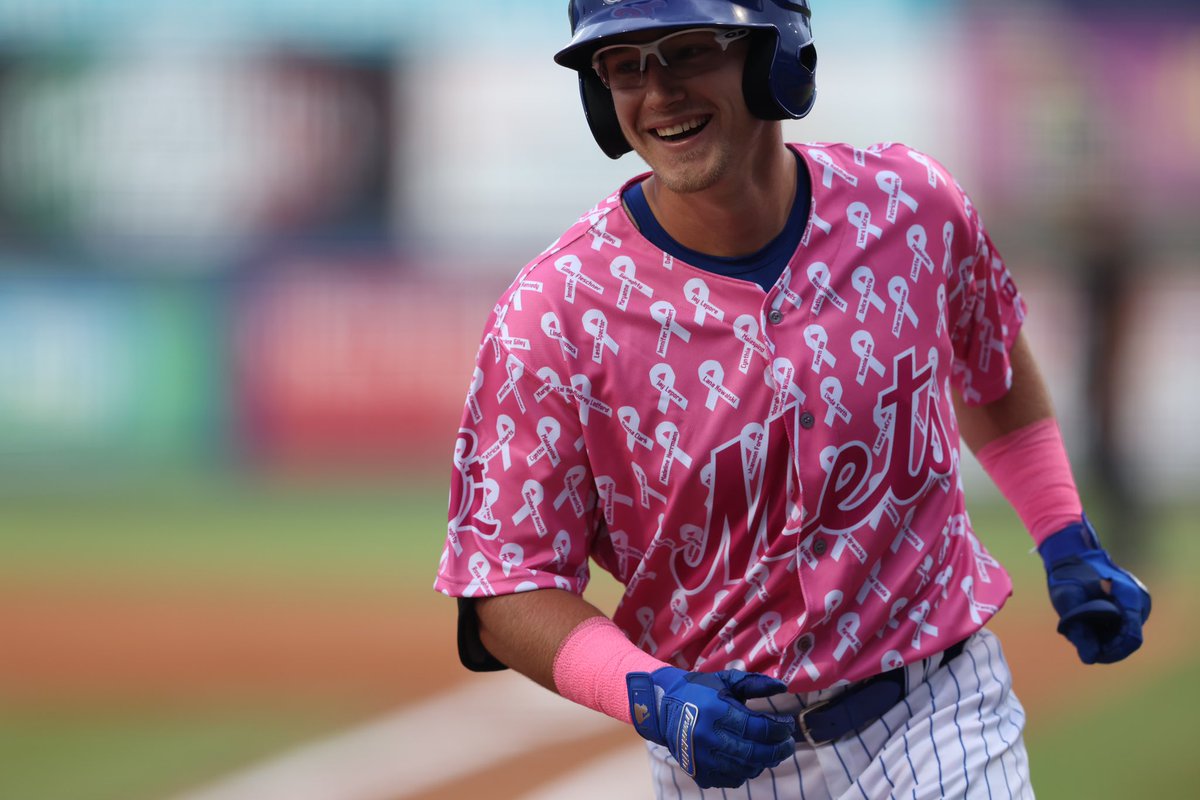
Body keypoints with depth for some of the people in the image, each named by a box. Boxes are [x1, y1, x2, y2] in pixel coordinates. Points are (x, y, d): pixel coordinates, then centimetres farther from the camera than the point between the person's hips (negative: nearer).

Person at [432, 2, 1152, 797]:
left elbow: (991, 360, 17)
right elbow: (505, 585, -11)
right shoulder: (550, 316, -15)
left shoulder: (912, 206, -6)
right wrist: (652, 697, -26)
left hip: (937, 711, 1)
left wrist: (1067, 544, 15)